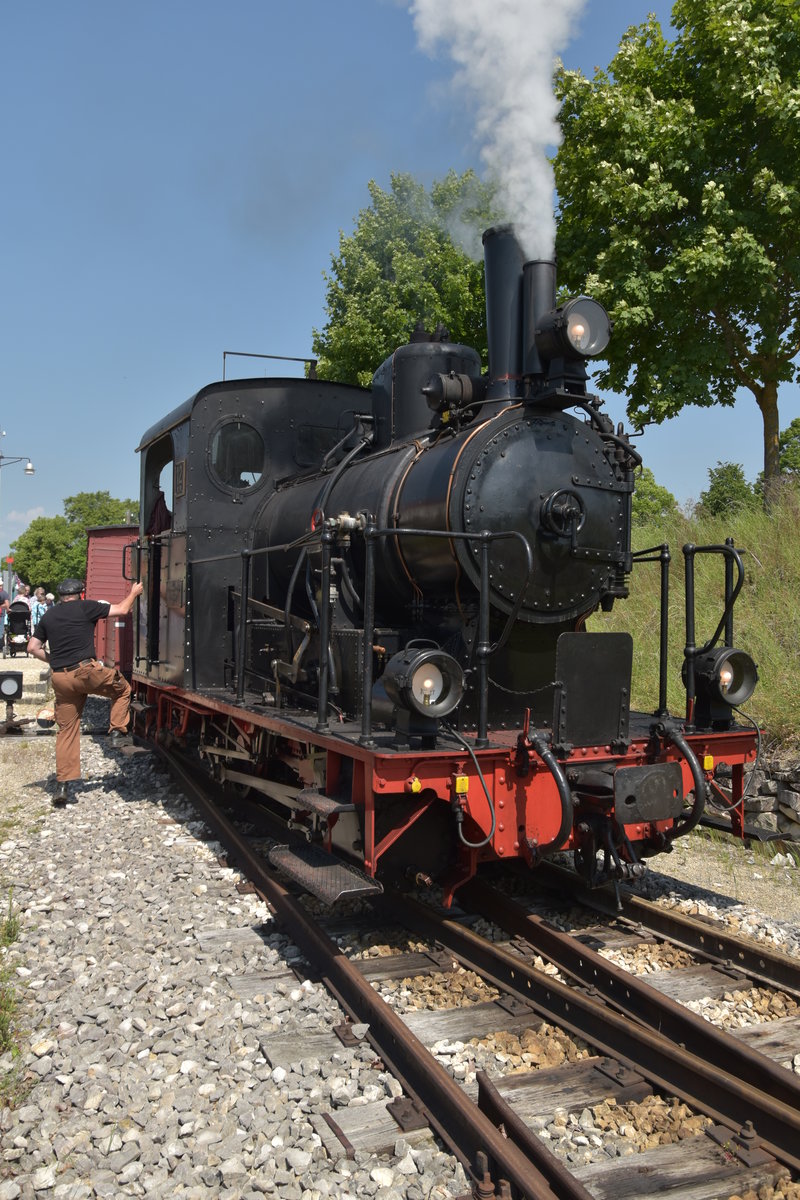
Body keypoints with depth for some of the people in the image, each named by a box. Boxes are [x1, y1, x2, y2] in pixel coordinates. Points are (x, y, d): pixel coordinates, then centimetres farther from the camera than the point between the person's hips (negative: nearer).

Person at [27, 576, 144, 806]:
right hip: (86, 671, -5)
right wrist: (134, 593, 22)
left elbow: (32, 647, 17)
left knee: (66, 729, 10)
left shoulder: (49, 616, 16)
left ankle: (62, 784, 6)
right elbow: (122, 609, 5)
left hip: (61, 679, 5)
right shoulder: (85, 607, 1)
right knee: (122, 688, 22)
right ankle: (117, 732, 9)